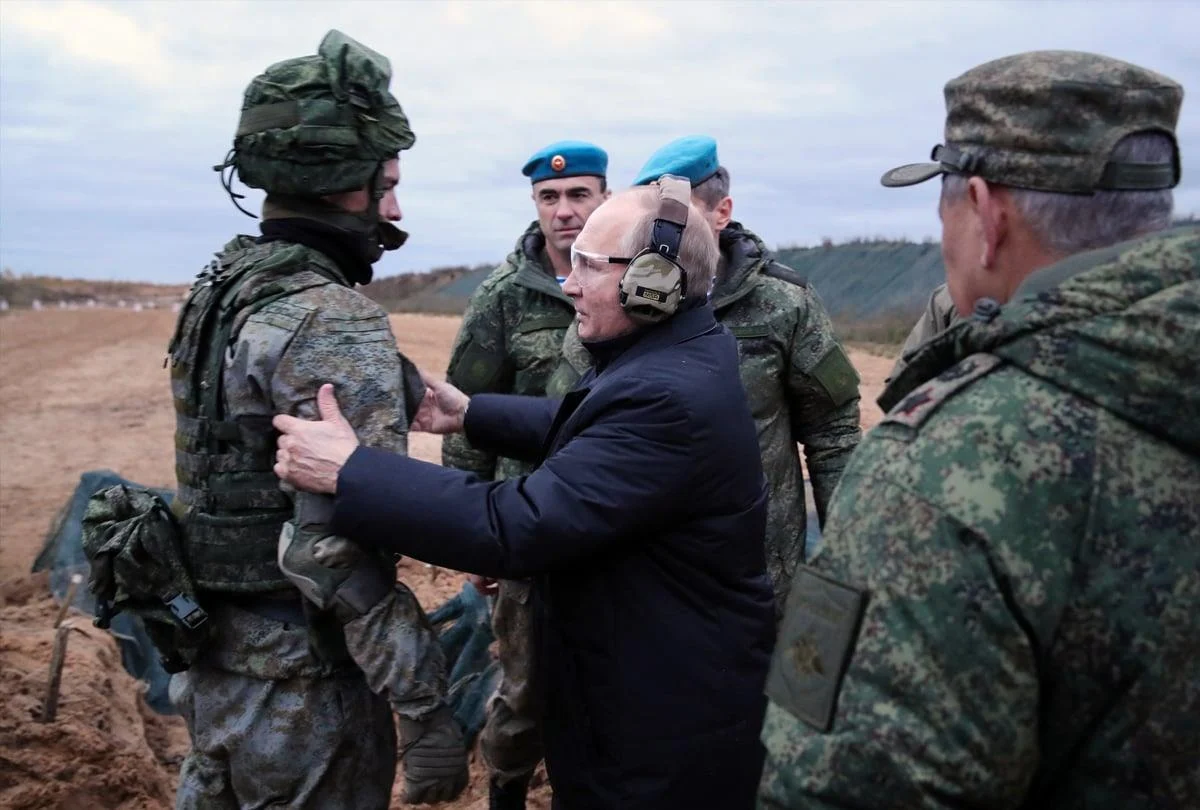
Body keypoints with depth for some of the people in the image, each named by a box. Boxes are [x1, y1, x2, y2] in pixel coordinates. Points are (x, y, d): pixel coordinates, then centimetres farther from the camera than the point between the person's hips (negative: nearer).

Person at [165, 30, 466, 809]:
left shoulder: (225, 285, 5)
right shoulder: (337, 321, -23)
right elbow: (342, 545, -29)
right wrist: (427, 707, -24)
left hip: (214, 652, 8)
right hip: (297, 674, -8)